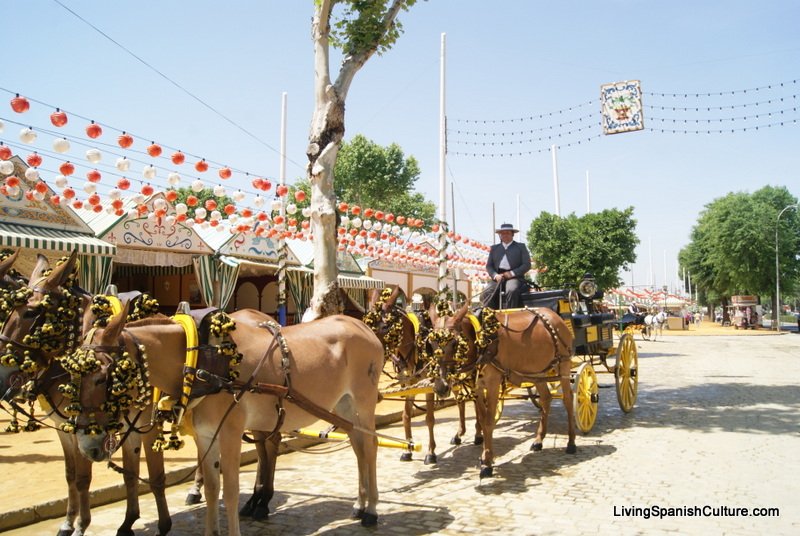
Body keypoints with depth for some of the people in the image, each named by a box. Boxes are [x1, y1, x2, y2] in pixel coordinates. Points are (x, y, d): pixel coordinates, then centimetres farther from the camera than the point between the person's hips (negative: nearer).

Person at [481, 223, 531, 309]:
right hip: (498, 278, 3)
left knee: (512, 291, -37)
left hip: (515, 277, -3)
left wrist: (512, 273, -9)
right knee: (487, 292, -28)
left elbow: (527, 265, 4)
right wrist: (495, 275, -6)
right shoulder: (494, 248, 22)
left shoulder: (521, 247, 14)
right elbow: (489, 266, 16)